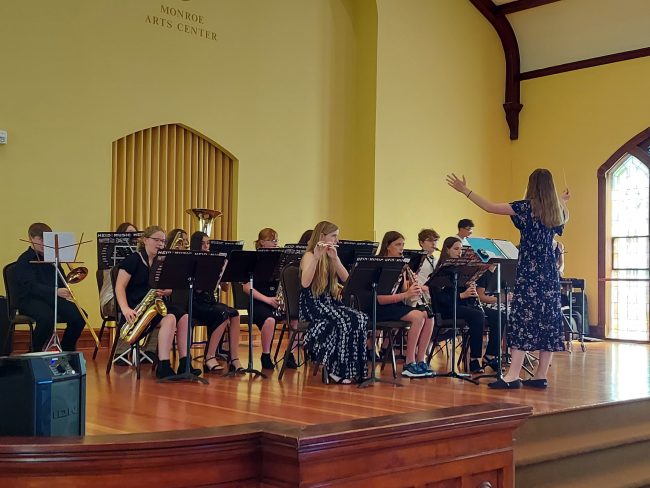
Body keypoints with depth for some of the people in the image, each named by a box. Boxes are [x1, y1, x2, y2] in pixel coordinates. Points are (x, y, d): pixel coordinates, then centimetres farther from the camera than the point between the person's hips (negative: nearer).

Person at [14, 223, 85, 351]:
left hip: (52, 297, 6)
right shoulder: (24, 260, -5)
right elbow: (32, 286, -20)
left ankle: (66, 350, 5)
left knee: (79, 316, -17)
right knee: (48, 317, -37)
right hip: (30, 299, -6)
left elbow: (62, 280, 19)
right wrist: (56, 291, -34)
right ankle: (35, 352, -13)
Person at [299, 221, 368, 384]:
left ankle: (352, 369, -19)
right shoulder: (309, 256, -4)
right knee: (343, 321, -32)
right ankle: (336, 369, -21)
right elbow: (305, 283, -24)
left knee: (360, 319, -20)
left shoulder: (331, 256, 17)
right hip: (311, 305, -7)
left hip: (329, 302, 7)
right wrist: (316, 257, -28)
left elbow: (346, 279, 2)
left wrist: (335, 258, -8)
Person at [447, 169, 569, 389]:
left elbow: (489, 207, -10)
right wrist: (562, 201, 54)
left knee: (522, 318, -10)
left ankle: (513, 376, -15)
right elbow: (565, 217, 36)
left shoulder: (527, 206, -8)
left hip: (530, 272, -6)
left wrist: (465, 190, -3)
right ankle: (541, 375, 10)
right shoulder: (556, 211, 10)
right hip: (549, 273, 7)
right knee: (548, 320, 6)